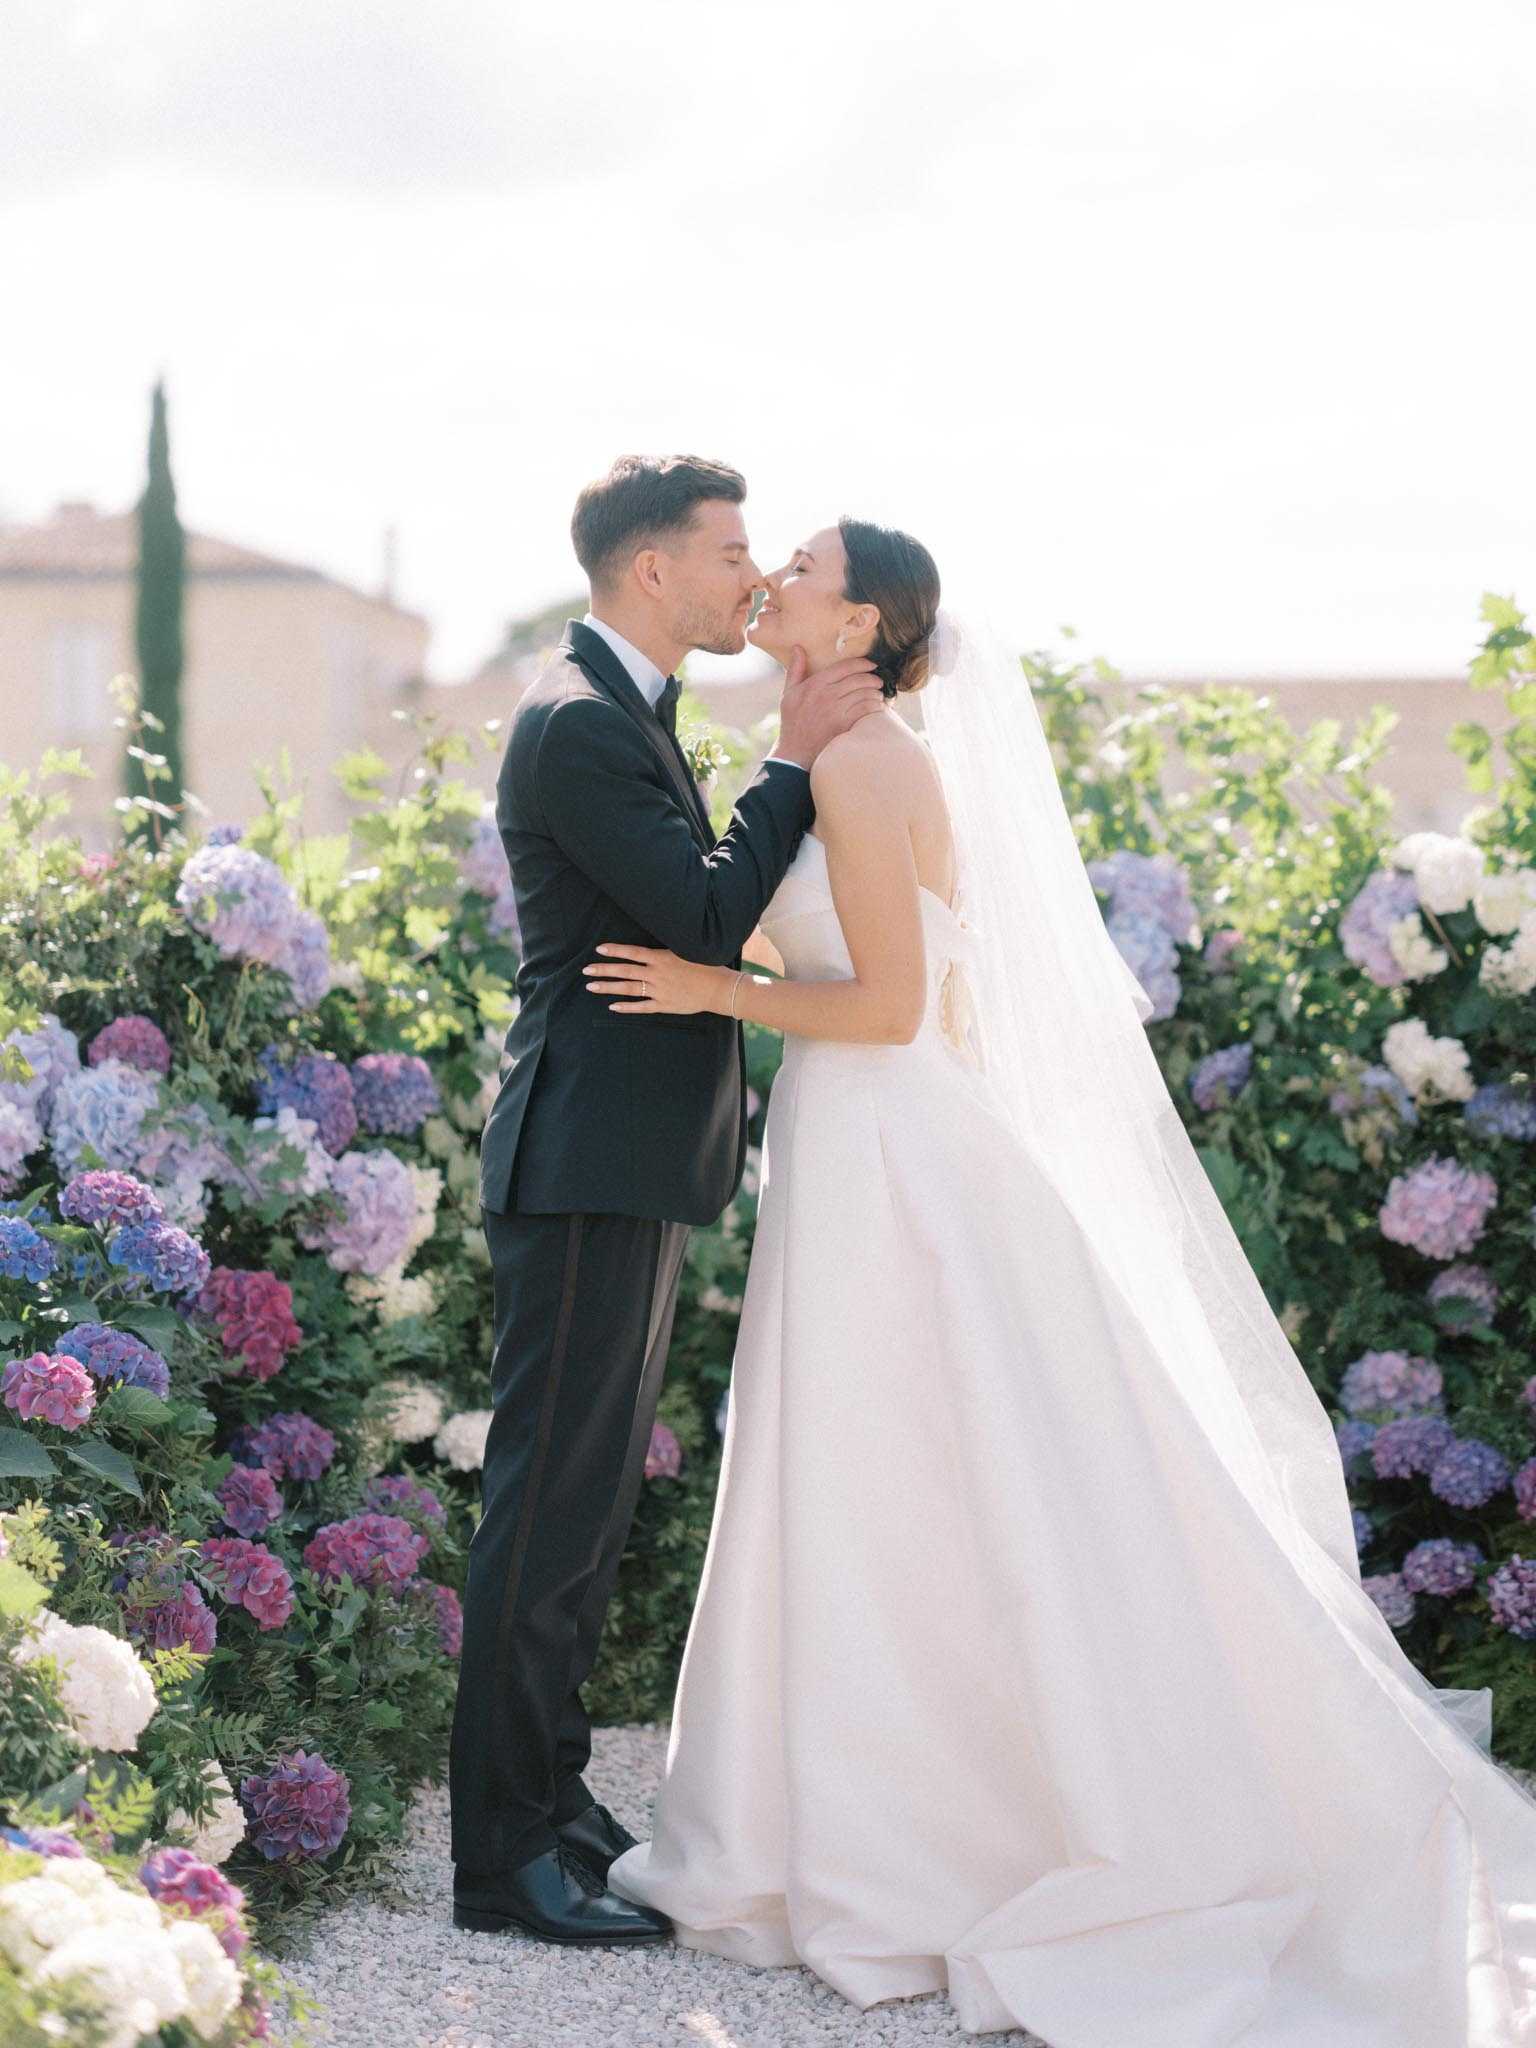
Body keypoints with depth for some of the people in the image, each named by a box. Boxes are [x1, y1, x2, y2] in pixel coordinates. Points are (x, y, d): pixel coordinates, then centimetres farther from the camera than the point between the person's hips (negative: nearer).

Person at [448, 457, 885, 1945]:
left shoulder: (627, 714, 17)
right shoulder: (575, 723, -15)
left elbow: (702, 911, 22)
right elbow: (710, 919, -21)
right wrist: (796, 760, -13)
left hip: (633, 1165, 11)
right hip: (587, 1164, -11)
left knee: (593, 1498, 16)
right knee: (550, 1504, -6)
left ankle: (549, 1795, 26)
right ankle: (503, 1853, 0)